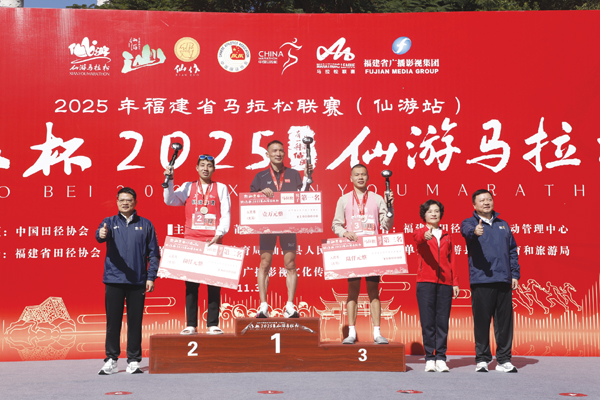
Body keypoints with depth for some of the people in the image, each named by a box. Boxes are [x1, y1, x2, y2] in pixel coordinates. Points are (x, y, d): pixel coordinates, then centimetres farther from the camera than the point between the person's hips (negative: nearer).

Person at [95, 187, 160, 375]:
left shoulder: (145, 225, 9)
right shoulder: (110, 222, 9)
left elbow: (153, 253, 8)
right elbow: (100, 234, -14)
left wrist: (151, 277, 0)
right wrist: (101, 234, -39)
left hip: (138, 281, 0)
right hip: (113, 280, 0)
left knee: (135, 322, 4)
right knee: (113, 321, 3)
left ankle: (134, 361, 12)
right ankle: (111, 360, 13)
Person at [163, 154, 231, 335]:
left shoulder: (221, 188, 11)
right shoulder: (188, 187, 13)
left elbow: (226, 214, 4)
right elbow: (170, 200, 2)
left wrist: (219, 234, -9)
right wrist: (169, 181, -10)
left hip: (213, 241, 0)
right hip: (191, 240, 1)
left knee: (214, 283, -2)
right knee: (191, 284, 0)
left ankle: (212, 324, 4)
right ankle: (191, 325, 6)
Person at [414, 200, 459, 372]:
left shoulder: (447, 235, 18)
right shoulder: (420, 233, 7)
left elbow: (451, 259, 18)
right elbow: (418, 238, -19)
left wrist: (455, 282, 11)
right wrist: (425, 236, -43)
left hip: (445, 282, 3)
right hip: (425, 281, -3)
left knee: (443, 322, 2)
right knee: (427, 322, -3)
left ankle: (441, 358, 8)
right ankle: (429, 358, 4)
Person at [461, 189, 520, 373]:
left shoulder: (503, 225, 20)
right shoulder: (470, 223, 5)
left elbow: (512, 251, 22)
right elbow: (467, 230, -21)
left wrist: (515, 274, 12)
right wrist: (475, 231, -44)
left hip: (503, 281, 4)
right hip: (481, 280, -4)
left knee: (505, 321, 6)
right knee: (481, 320, -1)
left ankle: (504, 359, 16)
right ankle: (482, 359, 9)